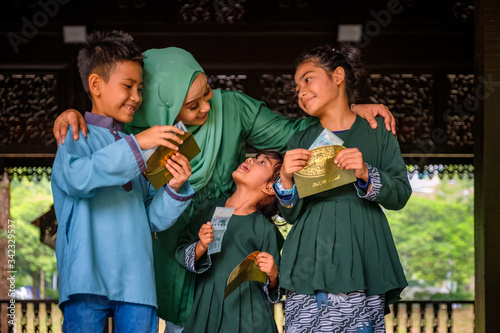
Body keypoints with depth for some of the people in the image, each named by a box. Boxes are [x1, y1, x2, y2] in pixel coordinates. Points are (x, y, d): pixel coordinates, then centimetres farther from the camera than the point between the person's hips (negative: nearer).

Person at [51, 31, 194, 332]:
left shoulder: (140, 149, 22)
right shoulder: (77, 136, 6)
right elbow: (77, 177, -19)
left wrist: (175, 188, -1)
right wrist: (136, 144, -19)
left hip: (136, 282, 5)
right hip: (88, 278, -5)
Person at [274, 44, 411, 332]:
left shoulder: (378, 133, 11)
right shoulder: (299, 142, 17)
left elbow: (401, 195, 4)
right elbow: (291, 215, 11)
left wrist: (366, 176, -12)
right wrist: (286, 181, -8)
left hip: (361, 266, -2)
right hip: (309, 267, 2)